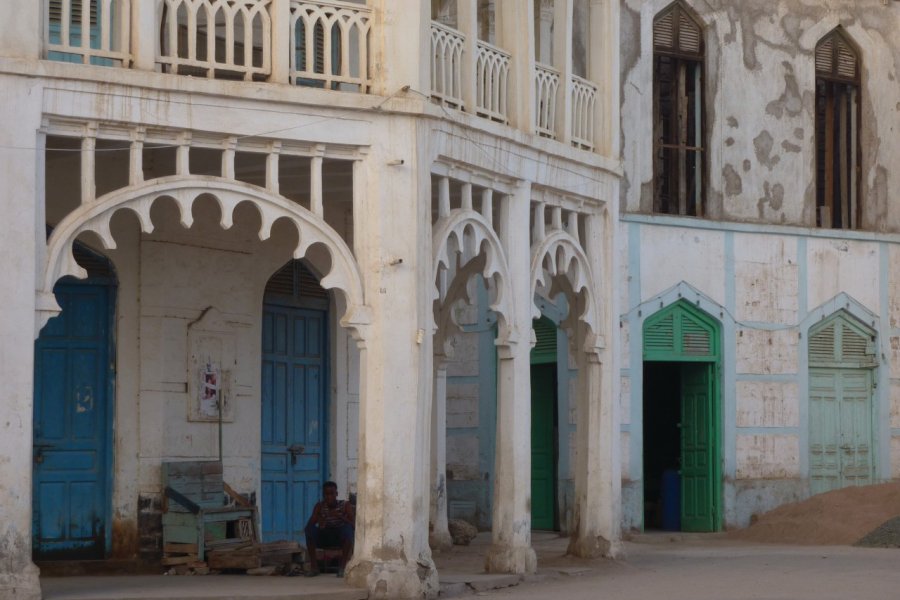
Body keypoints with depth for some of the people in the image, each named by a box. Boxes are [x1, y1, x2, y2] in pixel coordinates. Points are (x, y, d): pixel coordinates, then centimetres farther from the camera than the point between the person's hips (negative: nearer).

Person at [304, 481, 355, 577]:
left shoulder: (345, 505, -6)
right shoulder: (320, 506, -2)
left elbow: (353, 524, -16)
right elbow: (308, 525, -11)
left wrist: (340, 517, -31)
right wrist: (319, 524, -33)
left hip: (341, 538, -1)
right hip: (324, 537, 2)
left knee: (347, 528, -33)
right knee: (310, 529, -26)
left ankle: (343, 567, -30)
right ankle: (314, 566, -24)